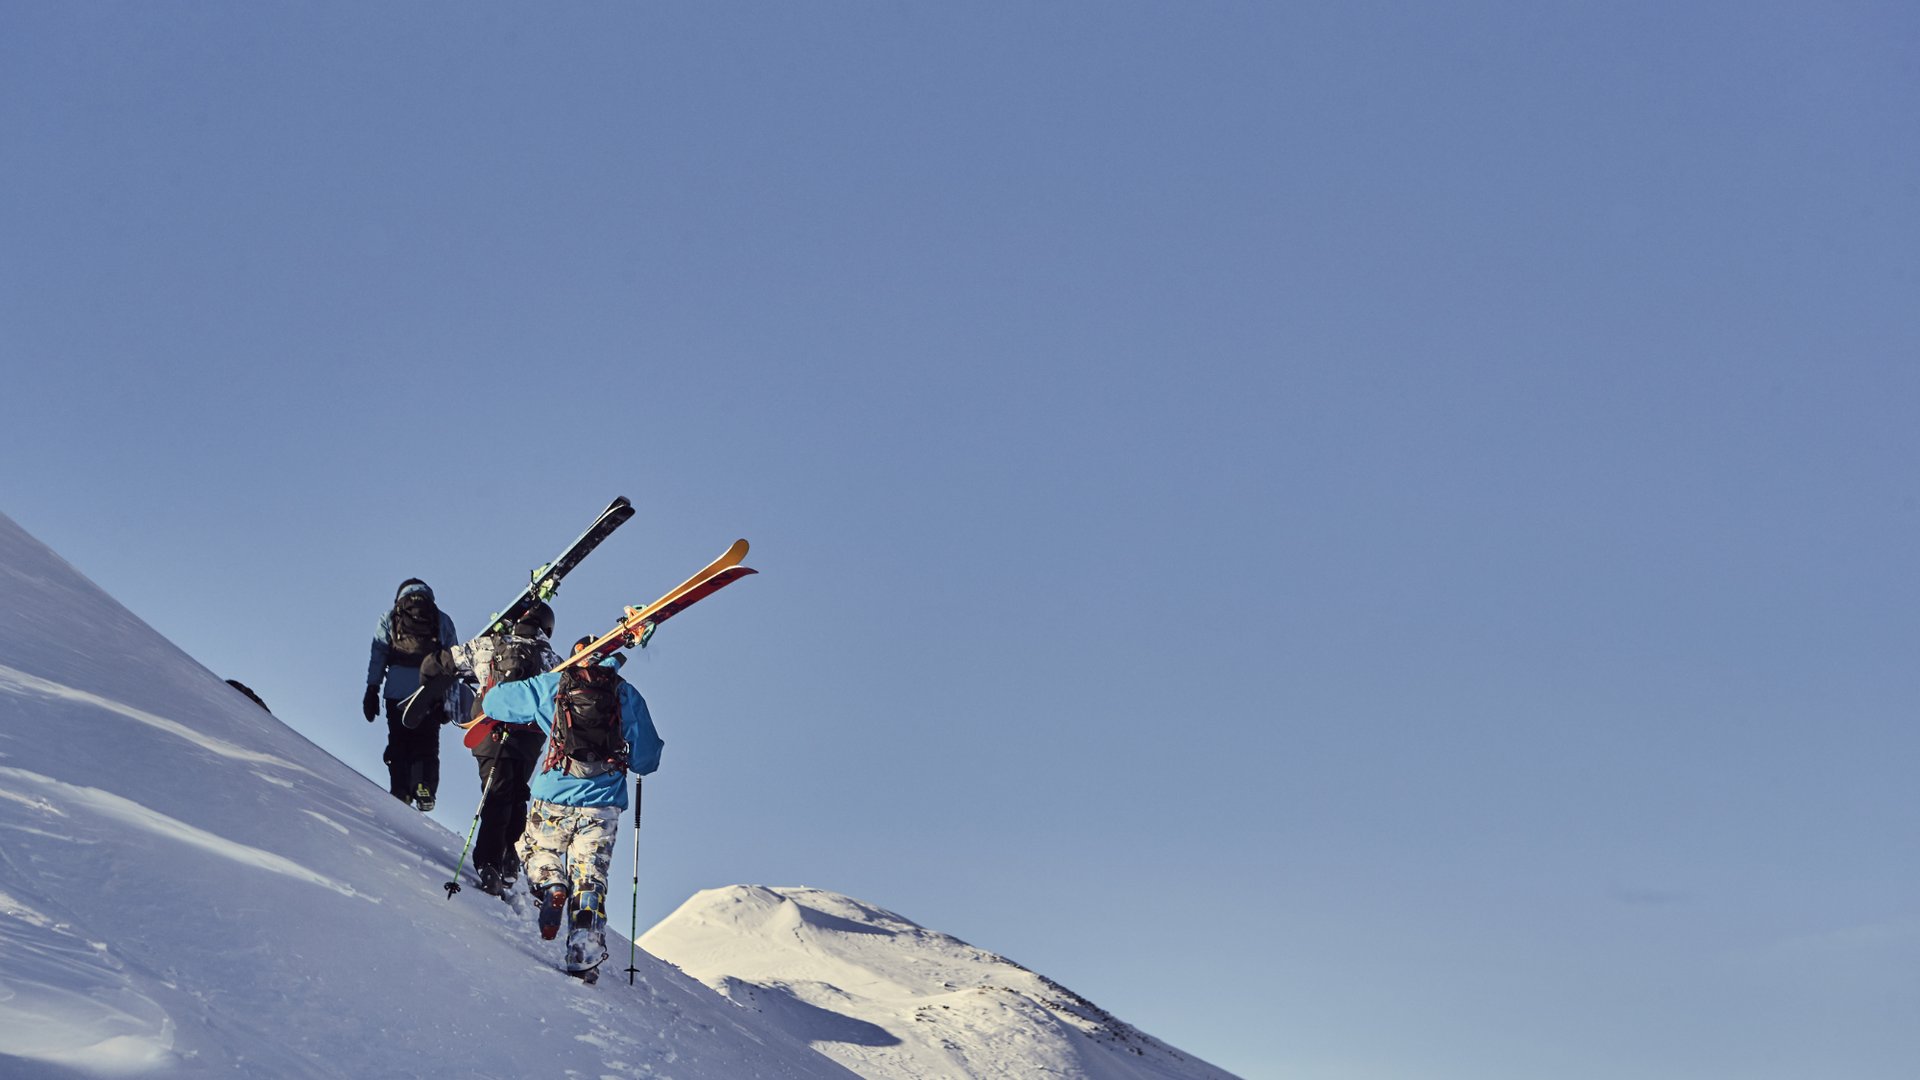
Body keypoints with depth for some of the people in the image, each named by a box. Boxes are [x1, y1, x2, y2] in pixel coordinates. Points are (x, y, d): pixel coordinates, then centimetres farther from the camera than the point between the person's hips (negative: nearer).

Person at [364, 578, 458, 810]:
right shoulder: (442, 621, 15)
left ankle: (400, 792, 1)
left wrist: (372, 690, 7)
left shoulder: (390, 619, 12)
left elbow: (377, 656, 6)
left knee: (399, 744, 9)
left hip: (398, 693, -1)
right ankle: (425, 789, -5)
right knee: (427, 745, 9)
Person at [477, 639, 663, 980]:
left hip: (553, 801, -1)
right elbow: (647, 760, 9)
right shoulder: (628, 696, 7)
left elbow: (492, 702, 10)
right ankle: (584, 955, -4)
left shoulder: (550, 686, 4)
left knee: (536, 850, 25)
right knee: (589, 881, 8)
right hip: (603, 806, 1)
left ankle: (551, 886, -5)